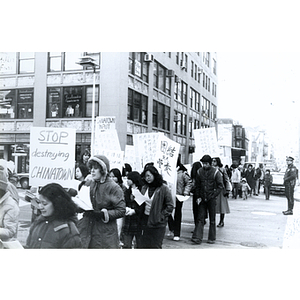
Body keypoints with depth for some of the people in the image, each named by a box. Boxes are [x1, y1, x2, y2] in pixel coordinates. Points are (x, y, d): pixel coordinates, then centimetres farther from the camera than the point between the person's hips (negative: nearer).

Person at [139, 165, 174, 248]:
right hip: (145, 220, 5)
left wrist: (161, 216, -13)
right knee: (145, 245, 10)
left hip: (158, 223, -5)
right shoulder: (144, 188, 6)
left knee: (156, 246, 2)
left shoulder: (164, 188, -10)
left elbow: (170, 206, -8)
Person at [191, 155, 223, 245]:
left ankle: (212, 238, 14)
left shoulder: (215, 172, -5)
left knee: (212, 219, 5)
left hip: (211, 199, -3)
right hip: (202, 199, 3)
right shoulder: (199, 172, 4)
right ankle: (197, 238, -1)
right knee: (200, 218, 0)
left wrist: (212, 196, -11)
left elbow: (220, 186, -4)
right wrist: (198, 197, 3)